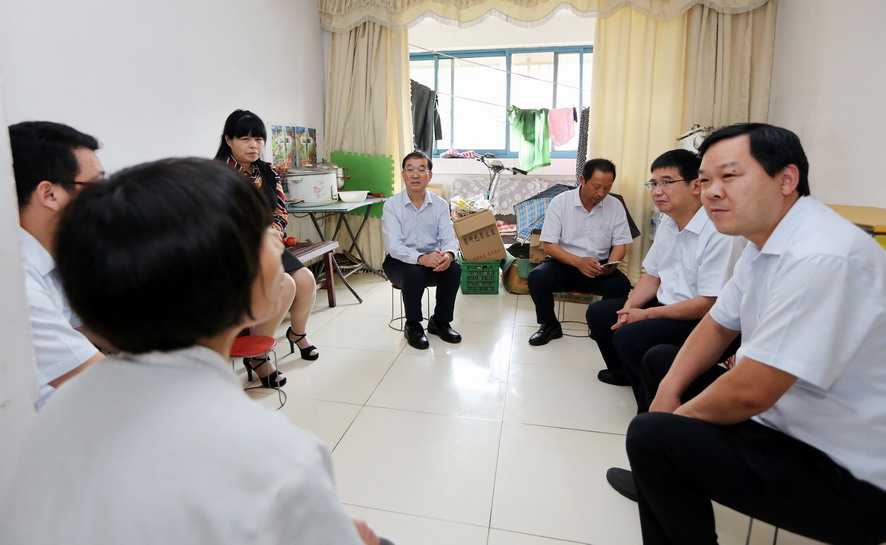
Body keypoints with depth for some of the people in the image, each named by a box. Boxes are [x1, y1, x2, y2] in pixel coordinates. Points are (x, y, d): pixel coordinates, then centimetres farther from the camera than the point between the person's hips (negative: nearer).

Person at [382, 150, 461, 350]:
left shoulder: (440, 205, 0)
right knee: (415, 272, -35)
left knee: (454, 268, -26)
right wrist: (421, 258, -40)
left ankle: (440, 322, -3)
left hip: (432, 259, 3)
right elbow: (394, 246, -21)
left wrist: (448, 254, -34)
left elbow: (448, 238, -8)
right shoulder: (392, 205, -10)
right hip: (399, 261, -3)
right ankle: (413, 326, -9)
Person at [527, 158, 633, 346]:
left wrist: (611, 264, -20)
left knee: (621, 284, -28)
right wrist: (578, 261, -27)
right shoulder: (560, 202, -7)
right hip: (563, 263, -1)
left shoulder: (615, 206, 0)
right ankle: (550, 325, -4)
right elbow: (548, 244, -11)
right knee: (537, 277, -30)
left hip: (598, 267, 1)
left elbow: (620, 244, 4)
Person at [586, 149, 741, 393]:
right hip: (665, 305, 9)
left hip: (701, 321, -9)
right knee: (597, 313, 9)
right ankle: (623, 371, 31)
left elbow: (709, 304, -24)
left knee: (629, 336, -28)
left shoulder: (718, 233, -23)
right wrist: (629, 309, -5)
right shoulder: (667, 222, 4)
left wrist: (646, 314, -18)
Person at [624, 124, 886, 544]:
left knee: (651, 436, -23)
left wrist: (676, 415, -10)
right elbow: (718, 325, 11)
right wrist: (669, 391, -4)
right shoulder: (764, 245, 2)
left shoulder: (822, 258, -29)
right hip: (783, 416, 10)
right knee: (661, 361, 14)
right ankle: (657, 481, 31)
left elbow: (747, 394, -30)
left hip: (850, 478, -9)